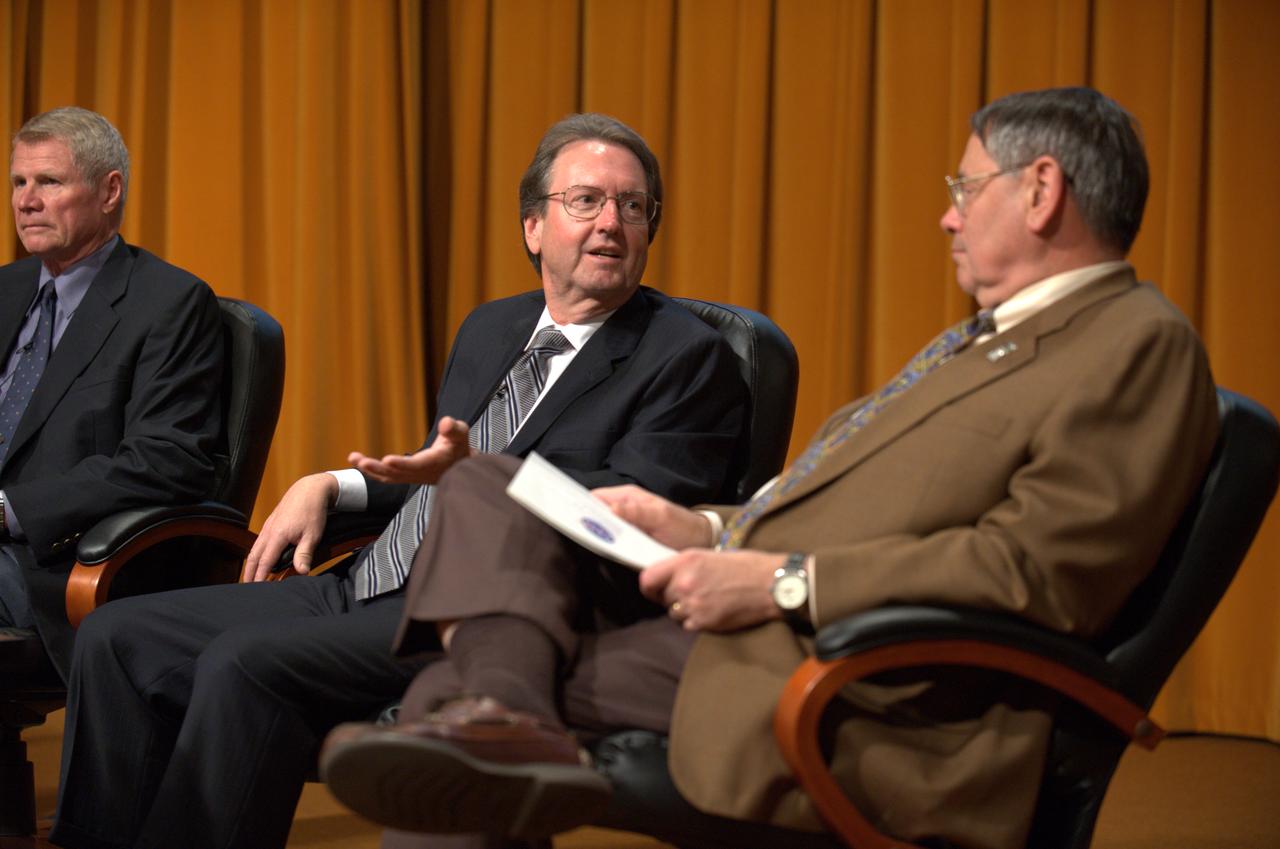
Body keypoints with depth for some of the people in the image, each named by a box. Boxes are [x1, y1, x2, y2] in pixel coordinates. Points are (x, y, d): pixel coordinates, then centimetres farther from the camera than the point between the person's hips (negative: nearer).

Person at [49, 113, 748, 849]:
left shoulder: (689, 357, -2)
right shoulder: (491, 328, 22)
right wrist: (331, 485, 13)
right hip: (367, 591, 8)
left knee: (245, 663, -29)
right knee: (118, 638, -2)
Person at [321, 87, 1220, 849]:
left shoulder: (1142, 346, -8)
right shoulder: (984, 339, 24)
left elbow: (1042, 574, -20)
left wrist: (785, 582, -18)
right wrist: (706, 531, 8)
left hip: (874, 712, -10)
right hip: (755, 641, 10)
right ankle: (498, 713, -24)